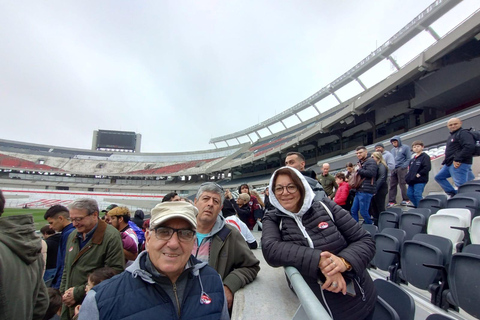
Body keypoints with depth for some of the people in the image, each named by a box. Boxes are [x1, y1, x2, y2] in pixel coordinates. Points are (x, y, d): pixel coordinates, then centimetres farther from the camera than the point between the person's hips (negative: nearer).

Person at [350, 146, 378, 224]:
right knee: (353, 211, 9)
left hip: (366, 191, -9)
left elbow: (370, 173, -22)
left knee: (363, 212, -7)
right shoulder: (360, 162, 24)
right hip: (359, 190, 9)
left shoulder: (371, 161, -5)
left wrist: (359, 170, -10)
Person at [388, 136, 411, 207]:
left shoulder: (405, 148, 3)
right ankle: (391, 201, 6)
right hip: (393, 169, 5)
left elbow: (408, 158, -2)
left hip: (401, 169, -5)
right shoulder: (393, 150, 20)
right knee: (392, 185, 3)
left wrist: (404, 166, -14)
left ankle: (405, 200, 7)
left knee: (402, 184, -5)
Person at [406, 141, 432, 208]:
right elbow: (410, 168, 28)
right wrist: (408, 176, 14)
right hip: (412, 180, 8)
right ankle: (417, 205, 24)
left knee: (417, 195, -10)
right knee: (409, 193, 9)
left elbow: (427, 167, -18)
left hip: (420, 181, -8)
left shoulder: (425, 157, -7)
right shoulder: (413, 159, 18)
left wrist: (419, 174, -15)